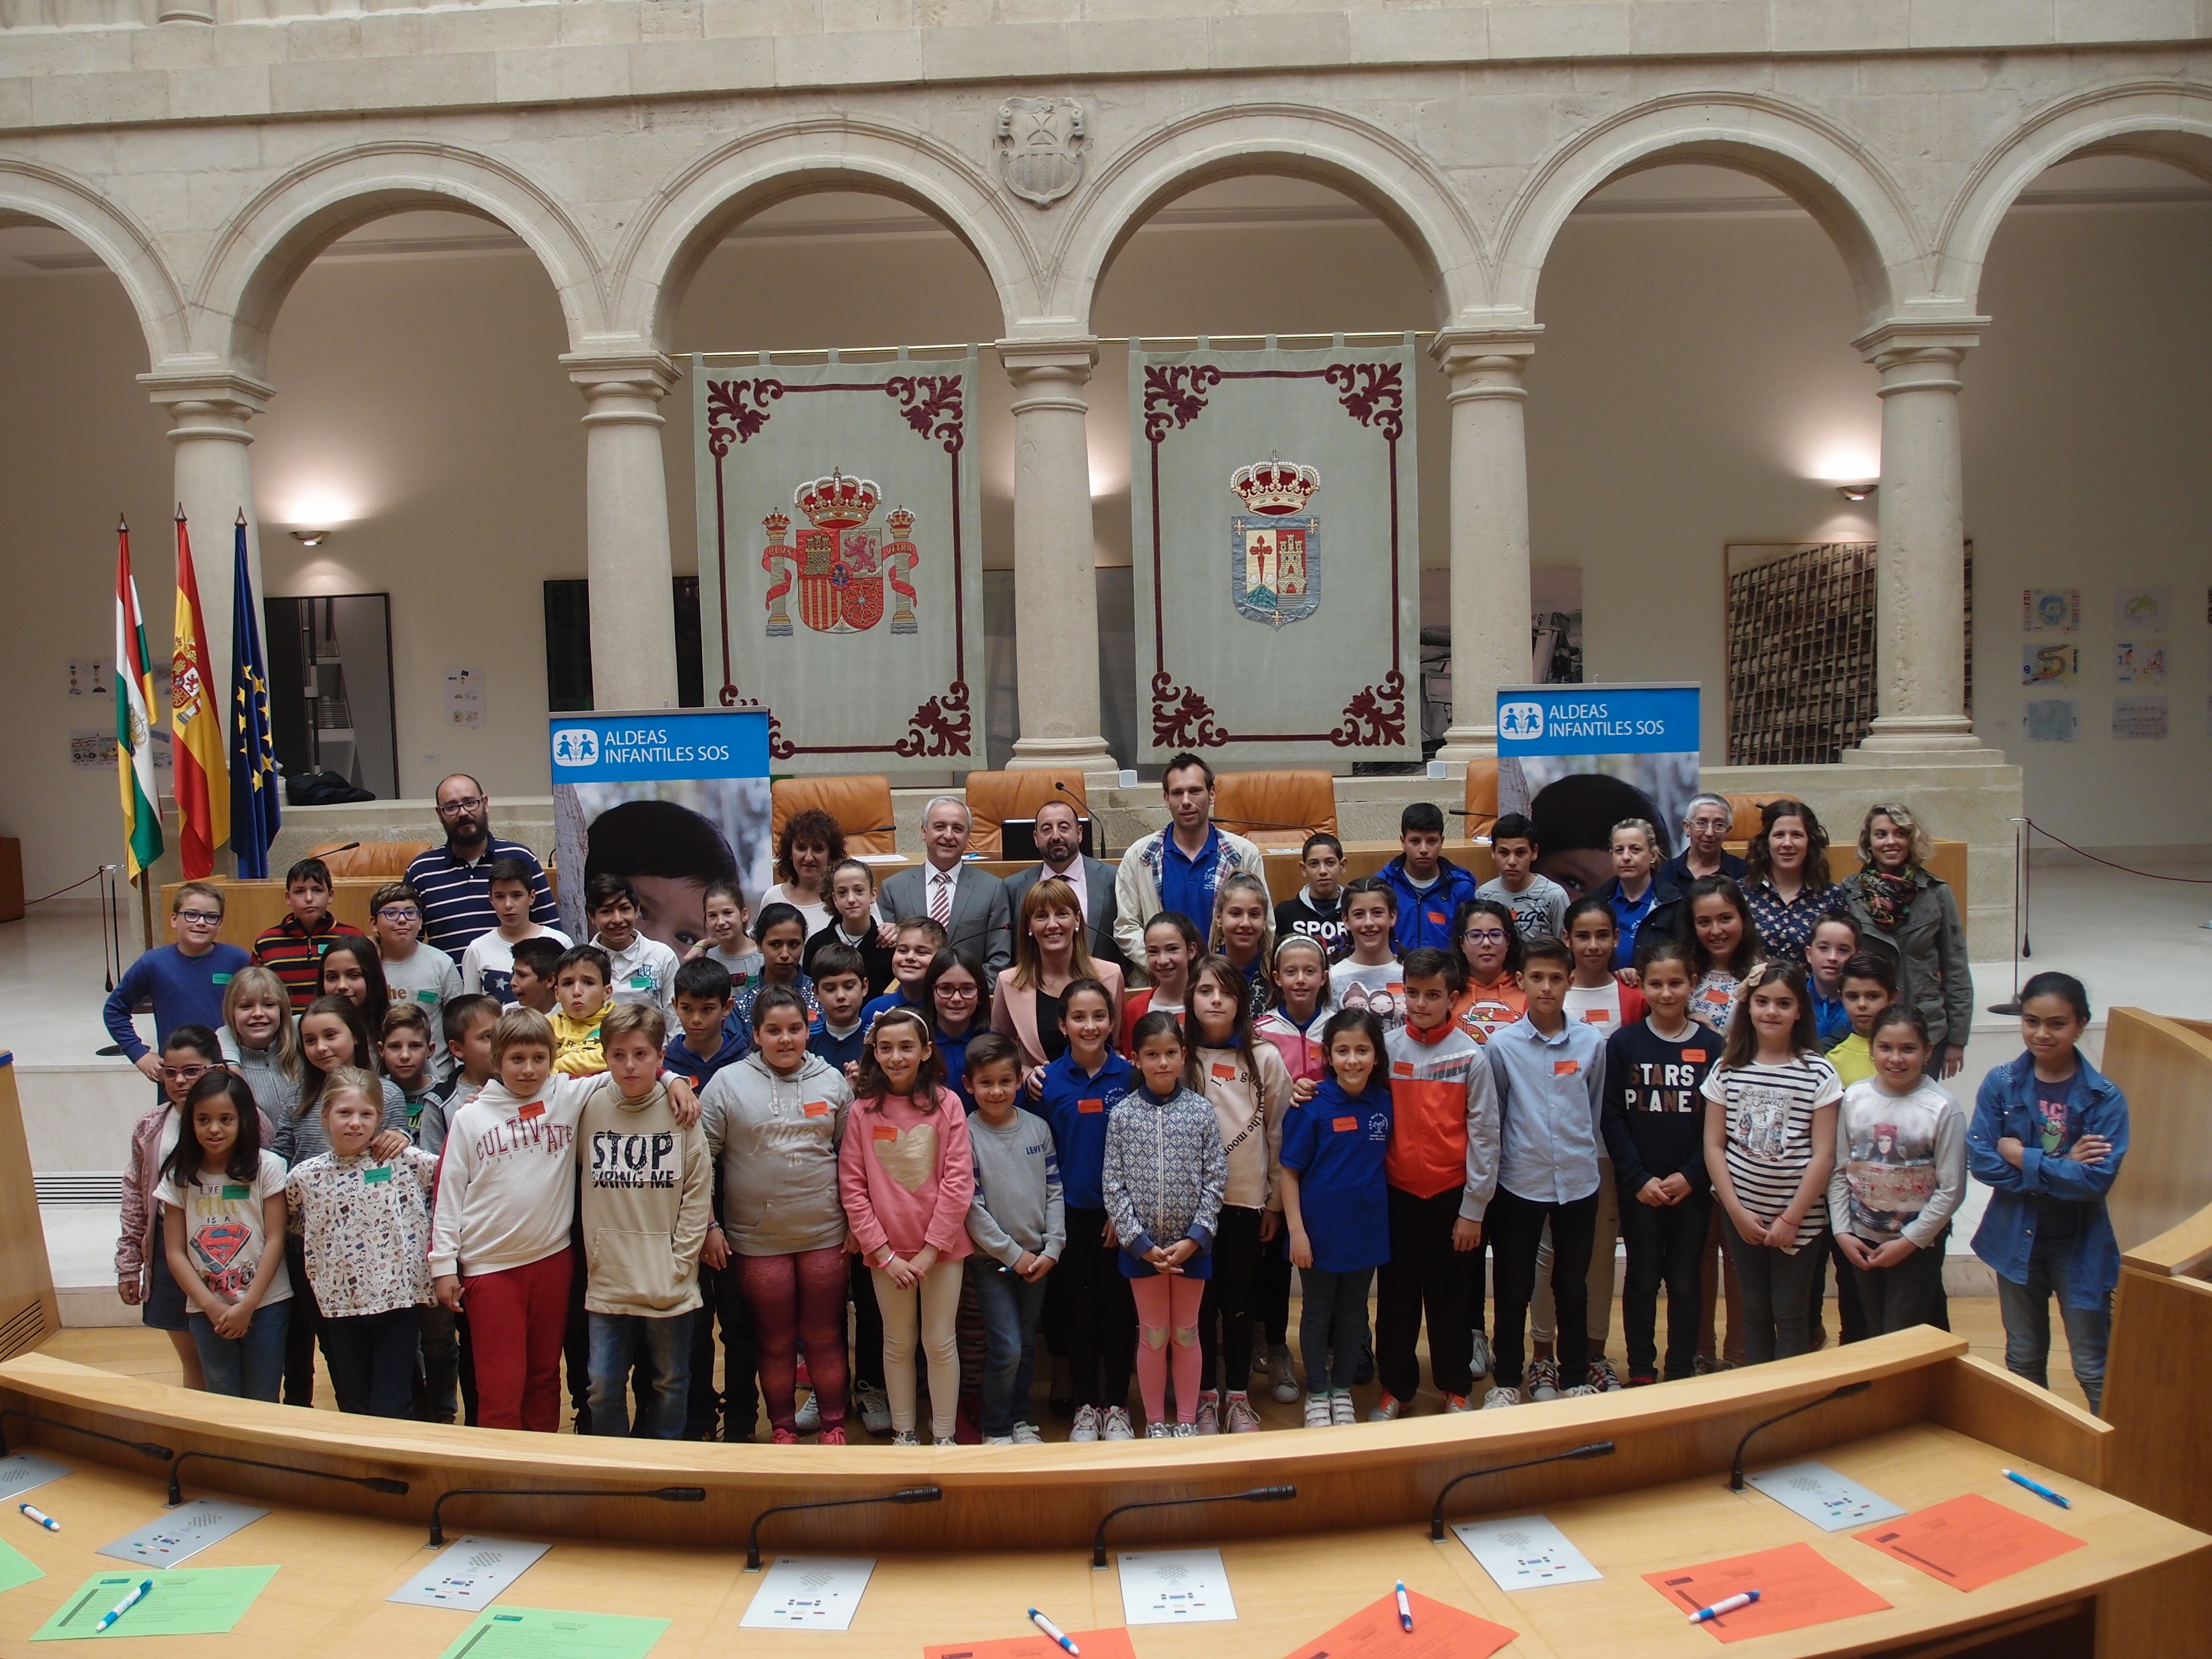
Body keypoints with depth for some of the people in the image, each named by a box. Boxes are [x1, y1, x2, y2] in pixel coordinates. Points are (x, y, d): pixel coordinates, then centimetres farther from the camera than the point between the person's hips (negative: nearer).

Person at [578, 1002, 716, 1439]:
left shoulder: (680, 1112, -6)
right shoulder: (589, 1108, -2)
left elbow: (698, 1190, -2)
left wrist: (681, 1261, -5)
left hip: (670, 1283, -1)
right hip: (607, 1279, 1)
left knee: (671, 1384, 12)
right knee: (604, 1388, 7)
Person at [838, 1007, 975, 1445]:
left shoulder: (946, 1104, -8)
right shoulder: (863, 1110, -4)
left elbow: (959, 1181, -10)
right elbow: (852, 1188, -5)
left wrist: (929, 1251, -12)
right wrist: (884, 1254, -9)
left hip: (942, 1246, -1)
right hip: (886, 1249, 1)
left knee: (940, 1342, 7)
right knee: (898, 1343, 13)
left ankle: (944, 1437, 21)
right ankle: (903, 1433, 27)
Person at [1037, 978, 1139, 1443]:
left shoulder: (1129, 1076, -4)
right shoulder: (1049, 1081, -2)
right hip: (1071, 1214, 1)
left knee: (1119, 1313, 6)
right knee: (1079, 1313, 9)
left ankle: (1116, 1406, 21)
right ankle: (1085, 1406, 22)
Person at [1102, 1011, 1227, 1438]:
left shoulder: (1201, 1111, -5)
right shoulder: (1123, 1114, -6)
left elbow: (1215, 1179, -4)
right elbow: (1113, 1185, -6)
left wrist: (1195, 1238, -11)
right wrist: (1141, 1242, -11)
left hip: (1191, 1242, 0)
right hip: (1141, 1245, 0)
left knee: (1186, 1333, 13)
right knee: (1153, 1335, 11)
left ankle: (1187, 1420, 26)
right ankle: (1155, 1423, 24)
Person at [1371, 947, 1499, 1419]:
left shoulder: (1471, 1055, -6)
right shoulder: (1388, 1046, -2)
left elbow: (1484, 1134, -5)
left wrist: (1474, 1209, -5)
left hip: (1451, 1194, -1)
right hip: (1397, 1192, 2)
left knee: (1451, 1297, 10)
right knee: (1396, 1296, 11)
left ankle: (1456, 1389, 26)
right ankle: (1396, 1387, 25)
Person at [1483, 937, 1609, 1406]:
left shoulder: (1592, 1042, -2)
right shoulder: (1501, 1045, -6)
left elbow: (1598, 1109, 9)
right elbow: (1490, 1116, 1)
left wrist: (1593, 1157, 11)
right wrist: (1492, 1167, 3)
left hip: (1578, 1181, 1)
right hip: (1519, 1182, -1)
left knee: (1573, 1287, 13)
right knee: (1513, 1289, 8)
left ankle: (1577, 1378, 27)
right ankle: (1506, 1381, 21)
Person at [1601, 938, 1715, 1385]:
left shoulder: (1711, 1046, -2)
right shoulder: (1623, 1044, -3)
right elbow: (1612, 1118, -5)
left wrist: (1690, 1175, -10)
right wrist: (1639, 1179, -11)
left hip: (1692, 1188, 1)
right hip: (1638, 1188, 0)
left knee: (1684, 1281, 9)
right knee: (1642, 1278, 8)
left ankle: (1683, 1372, 20)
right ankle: (1640, 1370, 20)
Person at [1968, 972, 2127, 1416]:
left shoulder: (2105, 1097, -14)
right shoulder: (2000, 1085, -8)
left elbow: (2097, 1179, -22)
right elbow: (1980, 1161, -14)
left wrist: (2022, 1157, -18)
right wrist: (2062, 1167, -19)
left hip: (2080, 1245, -3)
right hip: (2016, 1240, 3)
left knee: (2094, 1369, 5)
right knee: (2023, 1361, 19)